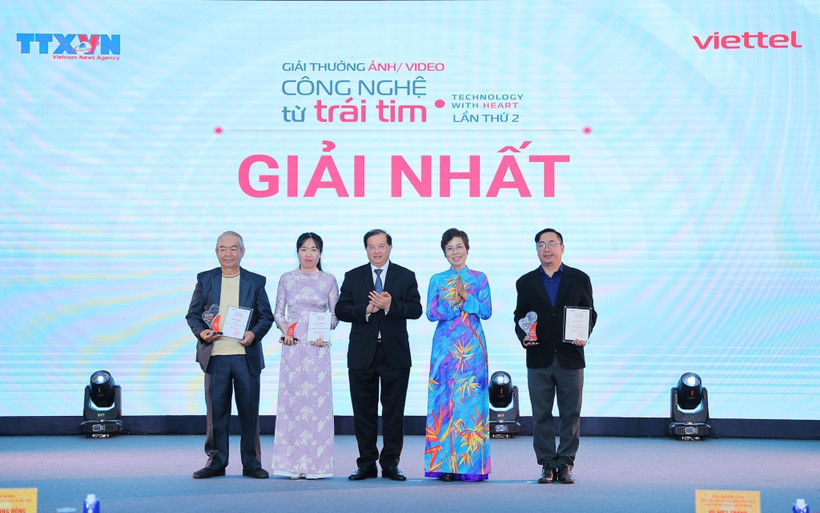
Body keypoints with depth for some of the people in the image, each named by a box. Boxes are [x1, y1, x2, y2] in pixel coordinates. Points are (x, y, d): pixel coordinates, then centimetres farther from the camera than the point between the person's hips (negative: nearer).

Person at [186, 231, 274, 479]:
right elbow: (193, 314, 10)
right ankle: (216, 461, 13)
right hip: (215, 356, 0)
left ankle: (251, 463, 13)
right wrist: (201, 332, -10)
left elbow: (267, 316, 6)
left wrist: (254, 333, -13)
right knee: (215, 410, 3)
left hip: (247, 356, 0)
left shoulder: (256, 281, 8)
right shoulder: (204, 280, 9)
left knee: (249, 411, 3)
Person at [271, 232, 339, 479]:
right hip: (292, 346, 1)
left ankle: (316, 463, 2)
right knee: (291, 400, -2)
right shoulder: (287, 279, 9)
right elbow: (278, 311, 11)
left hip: (318, 347, -1)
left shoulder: (328, 280, 7)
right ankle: (293, 463, 4)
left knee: (317, 400, -4)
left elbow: (336, 313, 9)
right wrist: (284, 329, -7)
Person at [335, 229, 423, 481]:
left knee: (394, 411, 2)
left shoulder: (406, 276, 6)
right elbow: (341, 310, 1)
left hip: (395, 354, -1)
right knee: (363, 411, 4)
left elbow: (416, 309, -5)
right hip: (362, 354, 1)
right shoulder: (353, 277, 9)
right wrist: (366, 309, -15)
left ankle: (390, 463, 9)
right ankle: (367, 464, 12)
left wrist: (390, 306, -19)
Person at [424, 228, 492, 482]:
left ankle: (471, 464, -1)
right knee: (444, 400, -4)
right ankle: (445, 464, -1)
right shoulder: (437, 280, 11)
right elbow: (431, 312, 1)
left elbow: (486, 311, 1)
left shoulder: (479, 278, 9)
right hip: (445, 345, 1)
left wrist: (465, 297, -11)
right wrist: (455, 303, -11)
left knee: (470, 398, -4)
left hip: (472, 347, -1)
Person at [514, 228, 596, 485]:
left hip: (570, 357, -1)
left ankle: (565, 464, 9)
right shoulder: (526, 282, 10)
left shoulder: (579, 278, 7)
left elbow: (589, 312, 7)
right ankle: (547, 464, 11)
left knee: (571, 415, 2)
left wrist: (583, 335, -11)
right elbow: (520, 316, 11)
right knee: (541, 415, 3)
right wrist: (523, 336, -8)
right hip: (539, 359, 1)